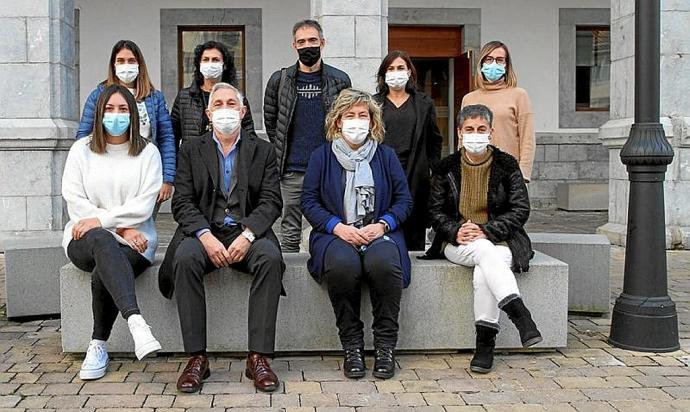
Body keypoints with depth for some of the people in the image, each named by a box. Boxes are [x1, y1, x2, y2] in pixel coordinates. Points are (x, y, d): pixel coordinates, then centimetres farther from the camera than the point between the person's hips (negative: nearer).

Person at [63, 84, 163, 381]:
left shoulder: (148, 153, 9)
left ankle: (99, 345, -16)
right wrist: (120, 228, -9)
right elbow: (75, 202, 1)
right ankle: (136, 323, -54)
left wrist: (101, 219, -15)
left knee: (102, 274, -33)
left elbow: (144, 206, -3)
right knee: (102, 241, -38)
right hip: (85, 240, 0)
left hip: (134, 240, 0)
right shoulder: (81, 150, 12)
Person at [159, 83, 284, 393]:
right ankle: (196, 358, -27)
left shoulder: (263, 150, 13)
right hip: (204, 232, 0)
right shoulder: (191, 151, 13)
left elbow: (271, 202, 2)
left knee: (270, 257, -33)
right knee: (185, 257, -33)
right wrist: (205, 236, -17)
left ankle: (258, 357, -29)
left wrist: (247, 234, -17)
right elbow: (182, 202, 2)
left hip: (247, 232, 0)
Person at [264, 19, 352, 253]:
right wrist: (282, 154, 12)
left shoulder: (339, 80, 4)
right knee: (290, 235, 6)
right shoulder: (280, 80, 4)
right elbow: (270, 120, 14)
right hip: (291, 172, 0)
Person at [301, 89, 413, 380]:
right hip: (336, 233, 0)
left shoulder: (386, 155, 15)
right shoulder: (322, 156, 12)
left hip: (379, 233, 1)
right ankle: (352, 346, -19)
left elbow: (404, 199, 10)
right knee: (342, 265, -36)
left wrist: (382, 225, -9)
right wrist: (338, 227, -12)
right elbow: (309, 201, 5)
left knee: (384, 264, -35)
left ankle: (385, 346, -19)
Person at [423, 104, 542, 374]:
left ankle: (485, 343, -28)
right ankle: (520, 315, -47)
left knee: (483, 274, -34)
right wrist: (456, 231, -13)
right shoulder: (447, 168, 10)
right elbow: (435, 211, 8)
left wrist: (486, 230, -14)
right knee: (485, 252, -35)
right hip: (457, 243, 1)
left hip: (497, 240, 0)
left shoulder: (507, 165, 6)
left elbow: (520, 210, 0)